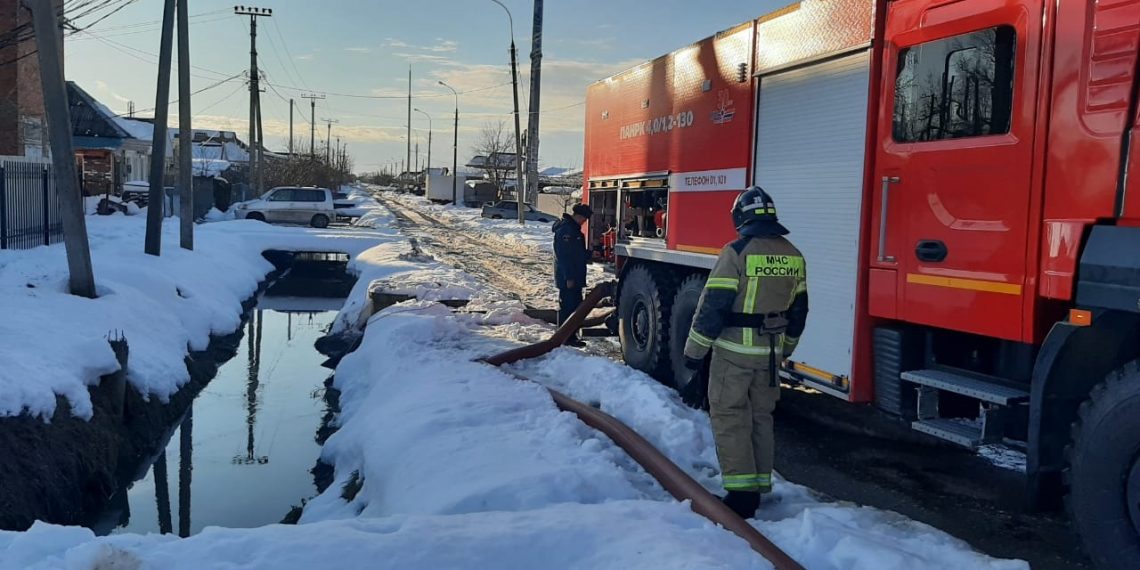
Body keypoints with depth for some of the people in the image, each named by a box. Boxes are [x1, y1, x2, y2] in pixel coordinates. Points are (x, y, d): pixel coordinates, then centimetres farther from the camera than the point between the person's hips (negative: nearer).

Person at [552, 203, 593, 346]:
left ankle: (571, 335, 23)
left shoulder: (574, 229, 15)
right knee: (567, 306, -4)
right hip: (567, 278, -10)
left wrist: (590, 254, 10)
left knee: (576, 305, 15)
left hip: (575, 277, 10)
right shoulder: (565, 229, -18)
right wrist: (569, 277, -23)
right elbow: (564, 255, -23)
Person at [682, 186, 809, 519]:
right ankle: (760, 486, 23)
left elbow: (713, 306, -16)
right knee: (761, 417, 16)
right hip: (770, 353, 6)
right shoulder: (793, 256, 6)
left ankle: (741, 493, -2)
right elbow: (798, 310, 13)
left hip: (734, 352, -6)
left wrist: (694, 351, -8)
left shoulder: (737, 252, -14)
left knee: (730, 418, 1)